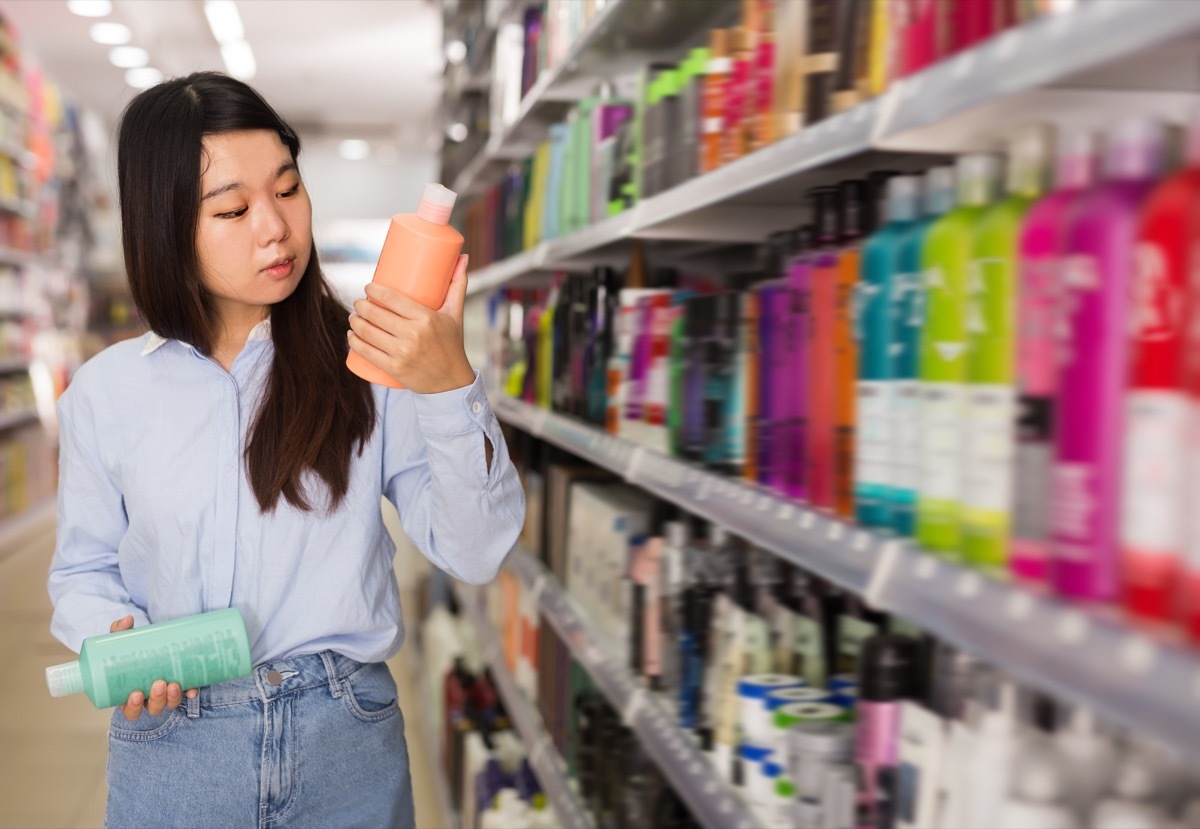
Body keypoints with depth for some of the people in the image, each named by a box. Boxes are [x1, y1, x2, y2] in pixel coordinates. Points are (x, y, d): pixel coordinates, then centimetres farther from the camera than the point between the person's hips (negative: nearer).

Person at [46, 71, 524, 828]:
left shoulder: (369, 364, -6)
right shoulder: (106, 392, -1)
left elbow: (476, 554, -12)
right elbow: (85, 570, 9)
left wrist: (452, 389, -26)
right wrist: (115, 636, -13)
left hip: (347, 744, 0)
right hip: (173, 752, 1)